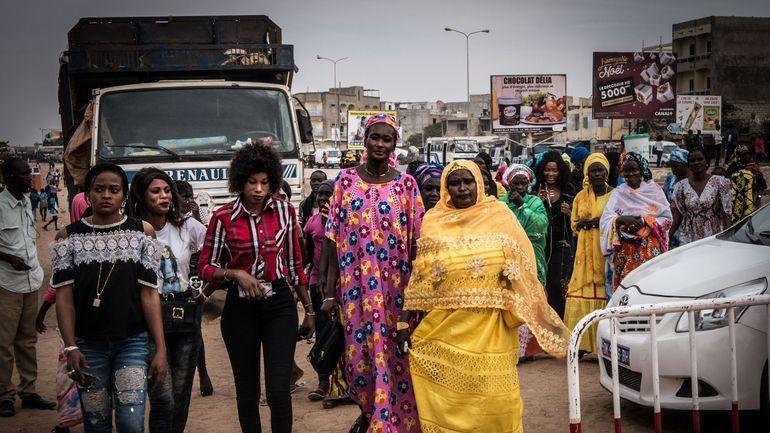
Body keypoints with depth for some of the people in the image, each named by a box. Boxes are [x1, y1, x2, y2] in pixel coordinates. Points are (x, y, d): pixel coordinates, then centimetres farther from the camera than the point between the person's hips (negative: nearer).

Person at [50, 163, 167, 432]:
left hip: (132, 341, -1)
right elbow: (64, 295, 0)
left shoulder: (142, 232, 2)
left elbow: (149, 293, -1)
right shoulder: (69, 236, 4)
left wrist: (160, 349, -6)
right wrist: (70, 347, -11)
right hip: (88, 344, 1)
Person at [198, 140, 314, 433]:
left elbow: (295, 264, 10)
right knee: (247, 391, 9)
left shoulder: (285, 210, 2)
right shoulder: (223, 217, -4)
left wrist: (309, 310, 12)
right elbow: (206, 268, 1)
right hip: (240, 307, 0)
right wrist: (237, 274, -18)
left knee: (279, 391, -10)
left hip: (280, 304, 0)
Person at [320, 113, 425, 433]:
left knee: (392, 354, 0)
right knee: (357, 353, 8)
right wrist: (330, 290, -2)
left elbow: (415, 240, 1)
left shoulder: (406, 184, 2)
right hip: (355, 284, 1)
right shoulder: (346, 179, 4)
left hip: (395, 285, -1)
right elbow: (335, 238, 2)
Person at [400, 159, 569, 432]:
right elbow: (418, 279, 6)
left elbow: (522, 267, 6)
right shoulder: (433, 222, 6)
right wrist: (403, 322, 1)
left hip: (489, 331, -1)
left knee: (492, 400, 0)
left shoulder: (499, 215, 4)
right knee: (446, 401, 4)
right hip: (443, 330, 1)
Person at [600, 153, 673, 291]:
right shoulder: (618, 193, 7)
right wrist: (622, 219, -24)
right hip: (625, 251, 1)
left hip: (651, 249, -1)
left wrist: (644, 222, -14)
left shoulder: (654, 189, 6)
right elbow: (605, 221, -4)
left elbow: (667, 219, 2)